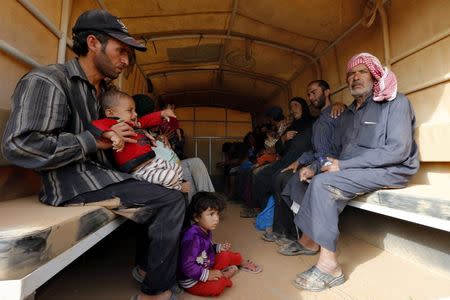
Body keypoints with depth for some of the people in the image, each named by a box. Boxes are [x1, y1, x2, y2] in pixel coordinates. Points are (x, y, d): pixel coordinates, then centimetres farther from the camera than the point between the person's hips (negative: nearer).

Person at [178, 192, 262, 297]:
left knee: (226, 255, 10)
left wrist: (219, 247, 1)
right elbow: (187, 266, -33)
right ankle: (223, 275, -3)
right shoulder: (192, 237, -33)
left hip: (206, 267, 9)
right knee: (218, 285, -28)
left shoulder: (206, 231, -4)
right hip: (192, 280, -8)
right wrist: (207, 274, -27)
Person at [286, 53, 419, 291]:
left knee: (323, 183, -27)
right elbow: (336, 151, 12)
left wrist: (343, 165, -21)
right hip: (351, 171, 7)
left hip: (390, 171, -7)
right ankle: (310, 239, -5)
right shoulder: (347, 115, 18)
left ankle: (328, 264, -20)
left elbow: (398, 150, -16)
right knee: (316, 179, -11)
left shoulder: (395, 102, -3)